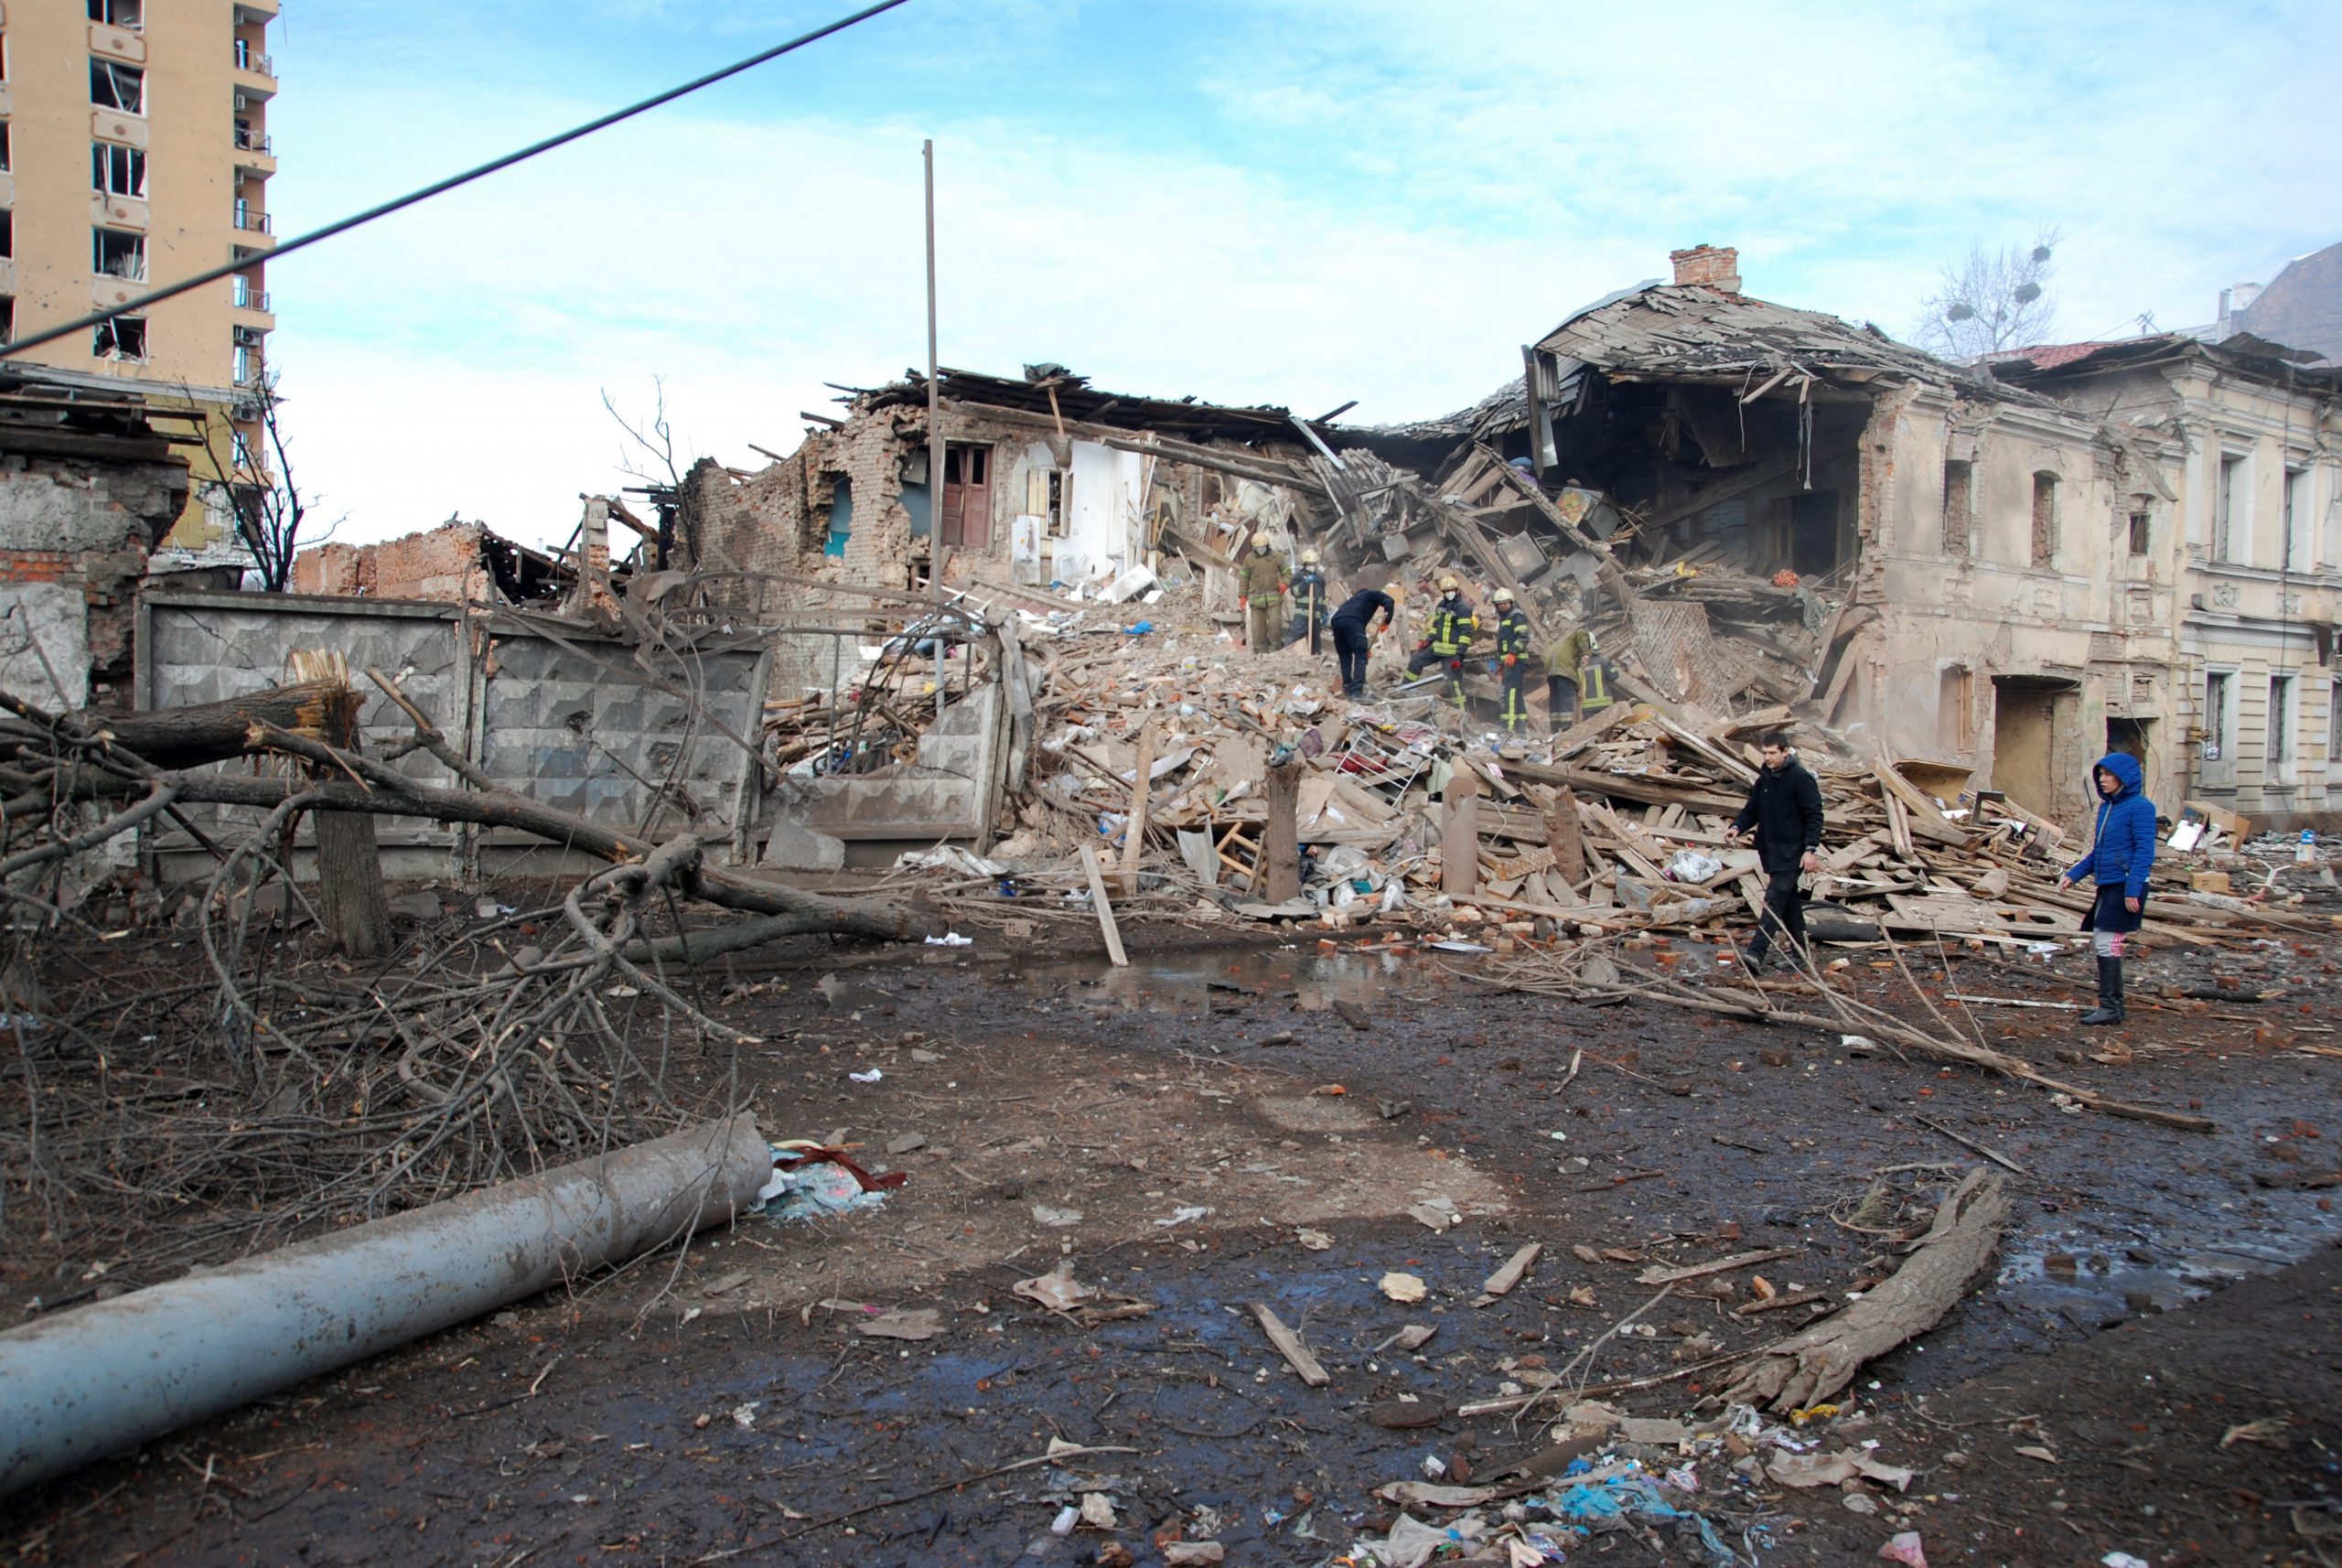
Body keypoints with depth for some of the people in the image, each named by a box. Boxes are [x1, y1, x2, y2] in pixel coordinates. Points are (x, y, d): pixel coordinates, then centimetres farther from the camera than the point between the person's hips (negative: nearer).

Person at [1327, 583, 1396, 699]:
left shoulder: (1356, 597, 44)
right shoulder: (1373, 594, 26)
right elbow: (1389, 601, 3)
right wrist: (1387, 621, 10)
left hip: (1336, 621, 7)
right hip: (1352, 620, -7)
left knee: (1344, 657, 14)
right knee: (1360, 656, -6)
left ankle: (1348, 690, 11)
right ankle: (1357, 691, -17)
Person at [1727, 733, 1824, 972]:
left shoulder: (1801, 779, -11)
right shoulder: (1764, 778, 12)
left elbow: (1814, 816, -12)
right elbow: (1752, 809, 16)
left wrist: (1811, 848, -19)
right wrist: (1738, 827, -4)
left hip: (1792, 853, -8)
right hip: (1771, 851, 8)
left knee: (1774, 900, -15)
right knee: (1789, 901, 15)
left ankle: (1757, 953, -23)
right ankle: (1799, 951, 24)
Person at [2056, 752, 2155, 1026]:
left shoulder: (2140, 807, -10)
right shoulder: (2106, 807, 14)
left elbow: (2144, 852, -15)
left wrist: (2132, 889, -21)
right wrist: (2073, 875, 13)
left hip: (2125, 888, -8)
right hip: (2107, 887, 9)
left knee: (2107, 944, -9)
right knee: (2101, 944, 10)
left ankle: (2110, 1007, -3)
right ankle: (2111, 1004, 19)